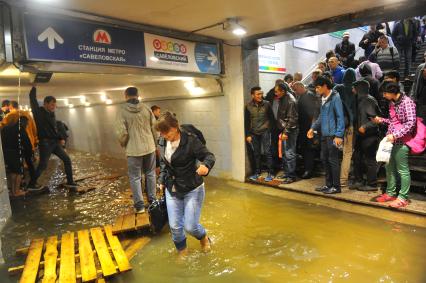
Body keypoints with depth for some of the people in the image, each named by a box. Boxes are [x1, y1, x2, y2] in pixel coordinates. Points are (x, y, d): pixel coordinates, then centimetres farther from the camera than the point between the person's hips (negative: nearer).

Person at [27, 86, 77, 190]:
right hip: (44, 143, -7)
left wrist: (60, 139, 6)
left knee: (67, 159, 6)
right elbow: (32, 99, -14)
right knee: (43, 165, -4)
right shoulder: (38, 112, -6)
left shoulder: (51, 114, 12)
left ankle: (70, 182, 14)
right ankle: (31, 185, 13)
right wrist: (34, 87, -6)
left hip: (54, 142, 7)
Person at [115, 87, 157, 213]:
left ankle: (139, 205, 12)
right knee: (150, 174, 18)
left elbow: (121, 132, -14)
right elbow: (155, 127, 1)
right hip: (149, 147, 3)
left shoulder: (122, 111, -9)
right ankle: (152, 200, 27)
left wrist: (124, 144, 6)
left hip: (133, 150, -3)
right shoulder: (146, 108, 0)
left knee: (135, 177, 8)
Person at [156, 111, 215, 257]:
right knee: (175, 226, 5)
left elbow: (209, 156, -17)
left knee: (190, 226, -1)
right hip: (172, 190, 5)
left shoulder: (190, 140, -20)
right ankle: (182, 251, 35)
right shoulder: (163, 142, -1)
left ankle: (203, 236, 36)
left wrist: (206, 165, -39)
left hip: (192, 189, -5)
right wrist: (162, 180, 7)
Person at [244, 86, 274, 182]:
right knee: (256, 153, 9)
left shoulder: (266, 104, -5)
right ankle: (257, 173, 20)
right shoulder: (248, 106, -2)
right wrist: (248, 135, 1)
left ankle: (270, 173, 6)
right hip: (253, 133, 2)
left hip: (265, 132, -2)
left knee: (267, 152, -3)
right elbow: (246, 121, 3)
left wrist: (269, 129, -1)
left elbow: (271, 118, 3)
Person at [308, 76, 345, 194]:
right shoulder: (323, 98, 14)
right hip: (324, 134, 8)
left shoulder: (335, 97, -11)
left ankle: (336, 186, 10)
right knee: (324, 159, 13)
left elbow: (340, 117, -14)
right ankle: (328, 184, 25)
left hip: (333, 135, -8)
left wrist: (338, 135, -18)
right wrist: (313, 128, 12)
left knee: (333, 160, -1)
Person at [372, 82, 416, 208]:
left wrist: (395, 135, -23)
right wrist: (381, 120, 10)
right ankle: (390, 193, 26)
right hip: (390, 140, 8)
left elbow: (411, 123, -18)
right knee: (389, 167, 14)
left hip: (401, 141, -8)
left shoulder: (407, 102, -11)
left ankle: (403, 197, 10)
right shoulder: (392, 103, 12)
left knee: (402, 170, 1)